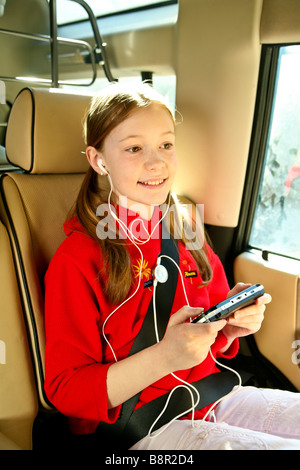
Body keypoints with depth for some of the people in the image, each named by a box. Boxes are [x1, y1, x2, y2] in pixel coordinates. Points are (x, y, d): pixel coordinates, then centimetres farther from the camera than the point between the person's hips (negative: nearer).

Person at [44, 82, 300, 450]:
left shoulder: (185, 232, 4)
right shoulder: (77, 259, -15)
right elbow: (65, 391, -14)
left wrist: (233, 323, -9)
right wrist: (164, 357, -27)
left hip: (208, 400, 6)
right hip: (137, 427, -6)